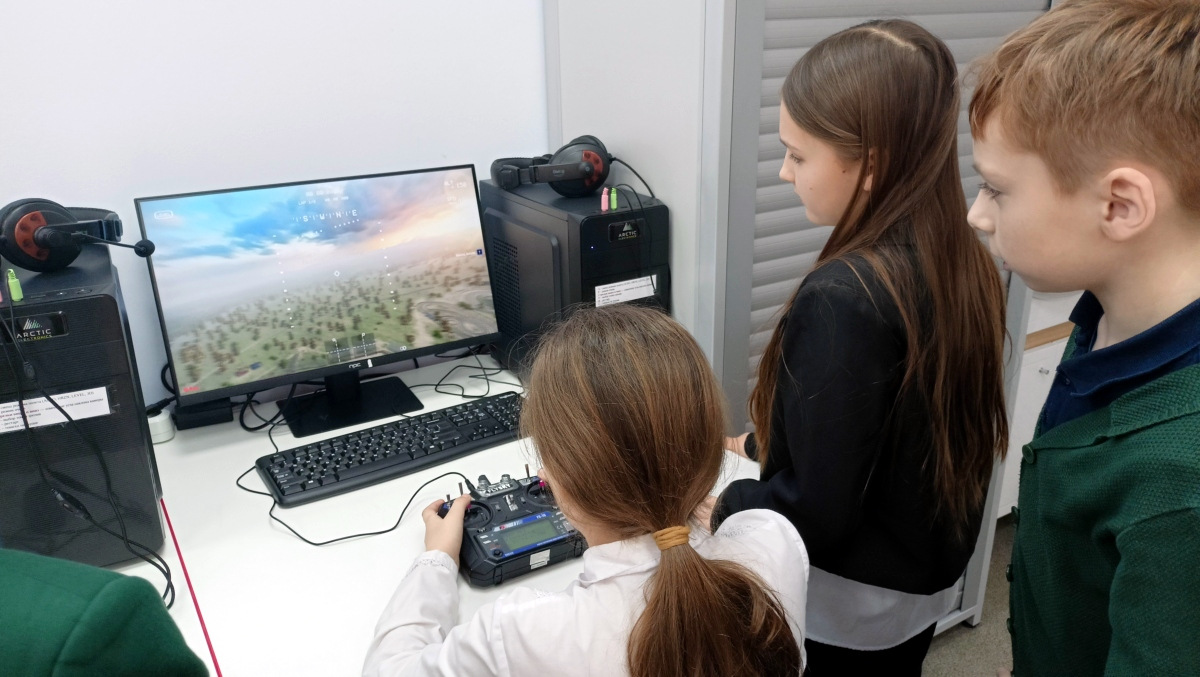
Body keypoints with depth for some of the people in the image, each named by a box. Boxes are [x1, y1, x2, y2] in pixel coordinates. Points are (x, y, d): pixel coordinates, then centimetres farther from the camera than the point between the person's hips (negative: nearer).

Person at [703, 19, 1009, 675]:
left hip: (844, 609, -7)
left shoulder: (842, 299, -31)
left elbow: (813, 512, -27)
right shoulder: (966, 263, -7)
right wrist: (760, 444, 11)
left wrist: (720, 504, -10)